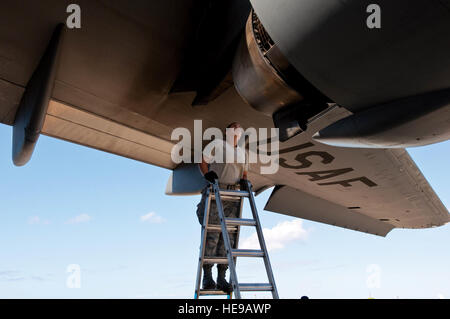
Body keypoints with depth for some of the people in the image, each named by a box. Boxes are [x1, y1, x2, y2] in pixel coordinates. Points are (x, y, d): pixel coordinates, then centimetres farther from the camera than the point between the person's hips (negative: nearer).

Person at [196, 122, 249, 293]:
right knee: (212, 235, -9)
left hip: (233, 197, 5)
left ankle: (221, 277, 1)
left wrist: (244, 181, 2)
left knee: (229, 236, -1)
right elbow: (202, 160, 5)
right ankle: (207, 276, -5)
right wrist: (207, 173, -12)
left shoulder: (243, 152, 22)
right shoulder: (217, 145, 7)